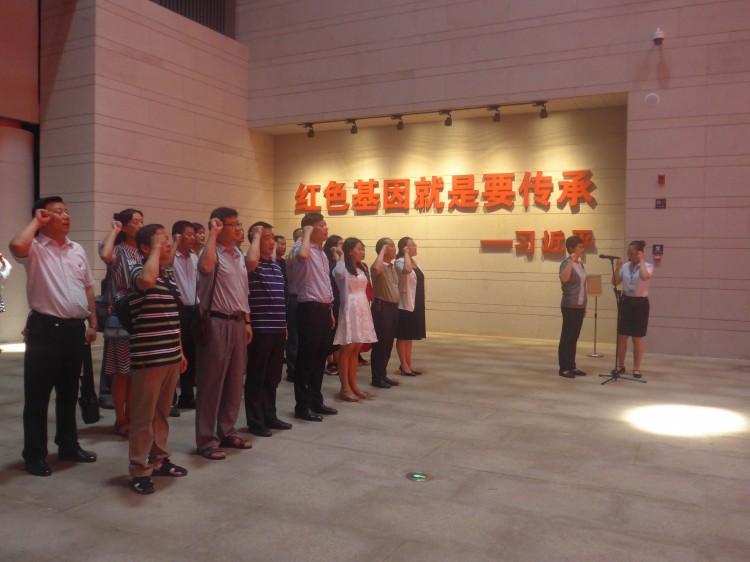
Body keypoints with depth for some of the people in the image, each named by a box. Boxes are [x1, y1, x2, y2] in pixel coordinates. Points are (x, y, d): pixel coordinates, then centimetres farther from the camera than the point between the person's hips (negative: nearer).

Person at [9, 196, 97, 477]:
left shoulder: (77, 250, 13)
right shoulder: (35, 248, -6)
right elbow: (16, 245, -31)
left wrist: (93, 323, 12)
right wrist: (36, 221, -13)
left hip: (74, 328, 6)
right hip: (46, 328, -6)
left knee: (69, 392, 17)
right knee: (38, 395, 3)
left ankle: (68, 445, 29)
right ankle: (35, 454, 15)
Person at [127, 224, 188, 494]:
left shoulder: (169, 275, 13)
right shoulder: (139, 272, -10)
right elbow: (147, 280, -37)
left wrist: (180, 350, 20)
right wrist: (156, 249, -22)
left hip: (170, 356, 8)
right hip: (148, 357, -8)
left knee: (162, 412, 17)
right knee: (144, 415, 1)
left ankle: (159, 459, 29)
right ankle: (139, 469, 11)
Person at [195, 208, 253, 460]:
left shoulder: (239, 254, 15)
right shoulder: (212, 252, -10)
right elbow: (205, 267, -36)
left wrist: (247, 321, 16)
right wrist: (213, 233, -25)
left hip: (237, 322, 8)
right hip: (217, 323, -8)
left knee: (234, 382, 14)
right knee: (211, 383, -1)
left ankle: (227, 432, 26)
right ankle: (207, 440, 7)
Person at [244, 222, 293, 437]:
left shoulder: (276, 265, 16)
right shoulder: (251, 265, -9)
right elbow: (251, 260, -36)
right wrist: (256, 235, -20)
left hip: (277, 329, 8)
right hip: (259, 329, -8)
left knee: (272, 377, 15)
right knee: (256, 377, 2)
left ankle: (269, 416, 26)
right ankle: (255, 421, 11)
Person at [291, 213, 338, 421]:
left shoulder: (322, 252, 19)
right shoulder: (302, 247, -9)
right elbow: (302, 256, -37)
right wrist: (306, 234, -20)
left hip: (323, 308, 9)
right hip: (310, 308, -9)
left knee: (320, 357, 13)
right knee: (306, 357, -3)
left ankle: (316, 401, 23)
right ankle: (303, 405, 5)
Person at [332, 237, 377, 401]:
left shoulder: (362, 269, 17)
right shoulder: (343, 268, -4)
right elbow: (339, 273, -31)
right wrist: (341, 255, -18)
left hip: (362, 309, 8)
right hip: (349, 309, -8)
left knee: (356, 350, 11)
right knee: (347, 349, -4)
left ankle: (353, 385, 17)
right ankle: (345, 388, 0)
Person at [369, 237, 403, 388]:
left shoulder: (394, 267, 15)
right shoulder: (379, 267, -9)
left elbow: (408, 270, -1)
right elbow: (376, 268, -34)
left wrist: (405, 253, 9)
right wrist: (382, 251, -20)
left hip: (394, 307, 8)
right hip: (382, 306, -8)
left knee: (388, 343, 12)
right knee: (380, 343, -3)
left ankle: (383, 375, 21)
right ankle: (377, 378, 4)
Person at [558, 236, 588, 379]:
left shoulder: (580, 264, 12)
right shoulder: (566, 263, -12)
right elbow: (564, 279, -34)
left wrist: (584, 306, 18)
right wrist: (572, 261, -32)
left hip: (579, 306, 8)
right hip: (570, 306, -8)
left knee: (574, 337, 11)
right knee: (567, 337, -2)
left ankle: (572, 366, 18)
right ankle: (563, 368, 3)